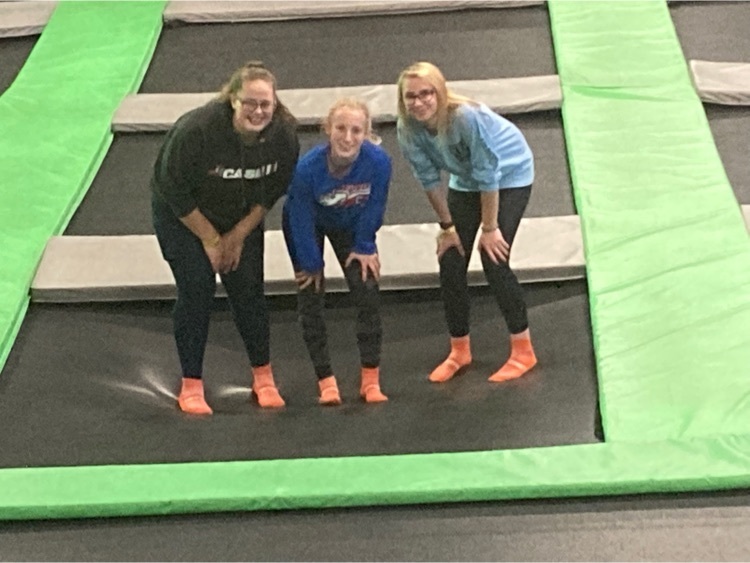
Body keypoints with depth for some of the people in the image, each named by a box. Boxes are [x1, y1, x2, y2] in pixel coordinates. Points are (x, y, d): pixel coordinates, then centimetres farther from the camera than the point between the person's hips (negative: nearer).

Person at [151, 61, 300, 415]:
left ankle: (263, 377, 14)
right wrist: (210, 239, -16)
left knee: (248, 289, -1)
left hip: (242, 216, 3)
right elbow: (174, 190, -23)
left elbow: (274, 189, -5)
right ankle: (191, 386, 2)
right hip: (181, 214, -3)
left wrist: (240, 233, -7)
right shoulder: (196, 129, -34)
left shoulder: (284, 133, -22)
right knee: (196, 290, -9)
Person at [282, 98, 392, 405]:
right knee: (311, 299, -4)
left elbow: (373, 208, -16)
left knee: (368, 293, -4)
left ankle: (370, 379, 5)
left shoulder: (378, 161, -34)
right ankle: (326, 382, 3)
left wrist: (364, 247, -7)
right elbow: (302, 220, -24)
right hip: (309, 226, -2)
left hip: (349, 225, 2)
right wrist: (311, 263, -14)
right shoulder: (308, 167, -39)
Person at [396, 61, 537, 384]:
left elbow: (488, 175, -29)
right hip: (465, 182, 6)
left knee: (494, 261, -13)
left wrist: (490, 228, -22)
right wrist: (447, 227, -3)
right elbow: (430, 179, -9)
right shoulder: (408, 128, -21)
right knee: (450, 263, 1)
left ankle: (523, 351, 2)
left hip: (509, 176, -5)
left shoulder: (466, 117, -37)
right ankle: (459, 351, 18)